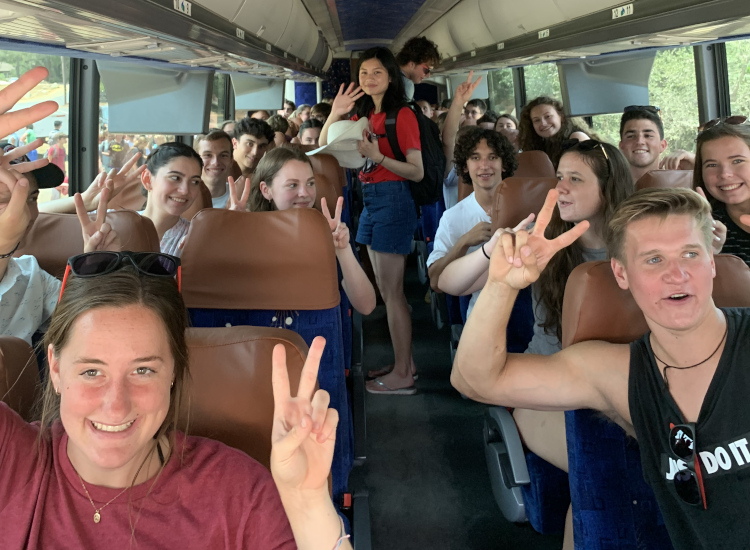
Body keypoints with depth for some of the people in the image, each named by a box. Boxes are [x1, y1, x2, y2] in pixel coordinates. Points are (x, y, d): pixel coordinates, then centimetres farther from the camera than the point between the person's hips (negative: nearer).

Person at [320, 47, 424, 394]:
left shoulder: (402, 115, -8)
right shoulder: (363, 115, 15)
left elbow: (417, 172, -12)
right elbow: (323, 150, 12)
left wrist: (379, 158, -24)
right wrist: (335, 115, -2)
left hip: (393, 200, -9)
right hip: (370, 200, 9)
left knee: (391, 292, -6)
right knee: (387, 290, 13)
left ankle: (403, 376, 2)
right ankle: (406, 362, 23)